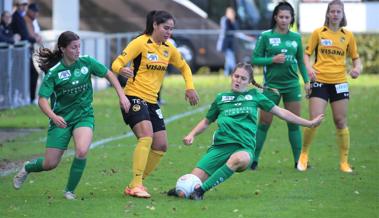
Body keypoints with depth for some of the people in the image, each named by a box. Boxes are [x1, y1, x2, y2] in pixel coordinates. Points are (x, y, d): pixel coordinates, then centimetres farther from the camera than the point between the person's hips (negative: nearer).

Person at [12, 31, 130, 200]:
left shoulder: (87, 62, -5)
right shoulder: (54, 72, -13)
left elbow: (109, 74, 9)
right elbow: (42, 99, -16)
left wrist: (122, 96, -1)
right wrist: (53, 116, -34)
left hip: (84, 116, 1)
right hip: (61, 119, -1)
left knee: (82, 151, -27)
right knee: (50, 164, 1)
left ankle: (70, 190, -5)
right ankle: (27, 168, 38)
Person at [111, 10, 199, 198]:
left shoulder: (169, 48, 9)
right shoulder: (140, 43, -10)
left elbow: (183, 67, 25)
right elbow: (117, 64, -16)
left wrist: (190, 87, 10)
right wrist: (122, 70, -39)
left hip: (152, 101, 8)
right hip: (134, 97, -8)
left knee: (161, 146, 3)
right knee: (147, 136, -27)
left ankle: (136, 184, 14)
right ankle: (135, 185, -26)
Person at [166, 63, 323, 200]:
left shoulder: (255, 96, 17)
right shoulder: (221, 98, 20)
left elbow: (281, 112, 21)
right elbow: (206, 121, 31)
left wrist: (309, 123, 22)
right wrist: (192, 135, 14)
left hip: (244, 148, -1)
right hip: (220, 145, 1)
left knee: (241, 159, -42)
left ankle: (200, 190, -37)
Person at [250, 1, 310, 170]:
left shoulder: (296, 37, 7)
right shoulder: (266, 36, -3)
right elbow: (255, 59, -3)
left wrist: (306, 81, 10)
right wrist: (273, 59, -16)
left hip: (292, 85, 3)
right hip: (271, 85, -3)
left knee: (294, 123, 5)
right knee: (264, 123, -2)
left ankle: (299, 160, 12)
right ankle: (254, 159, 6)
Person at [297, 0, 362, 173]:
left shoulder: (348, 36, 7)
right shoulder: (318, 33, 2)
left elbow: (355, 57, 15)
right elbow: (307, 54, 5)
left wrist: (357, 68, -7)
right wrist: (309, 67, -14)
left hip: (339, 83, 2)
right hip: (320, 81, -2)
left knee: (341, 122, 2)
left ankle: (344, 162, 11)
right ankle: (304, 154, 9)